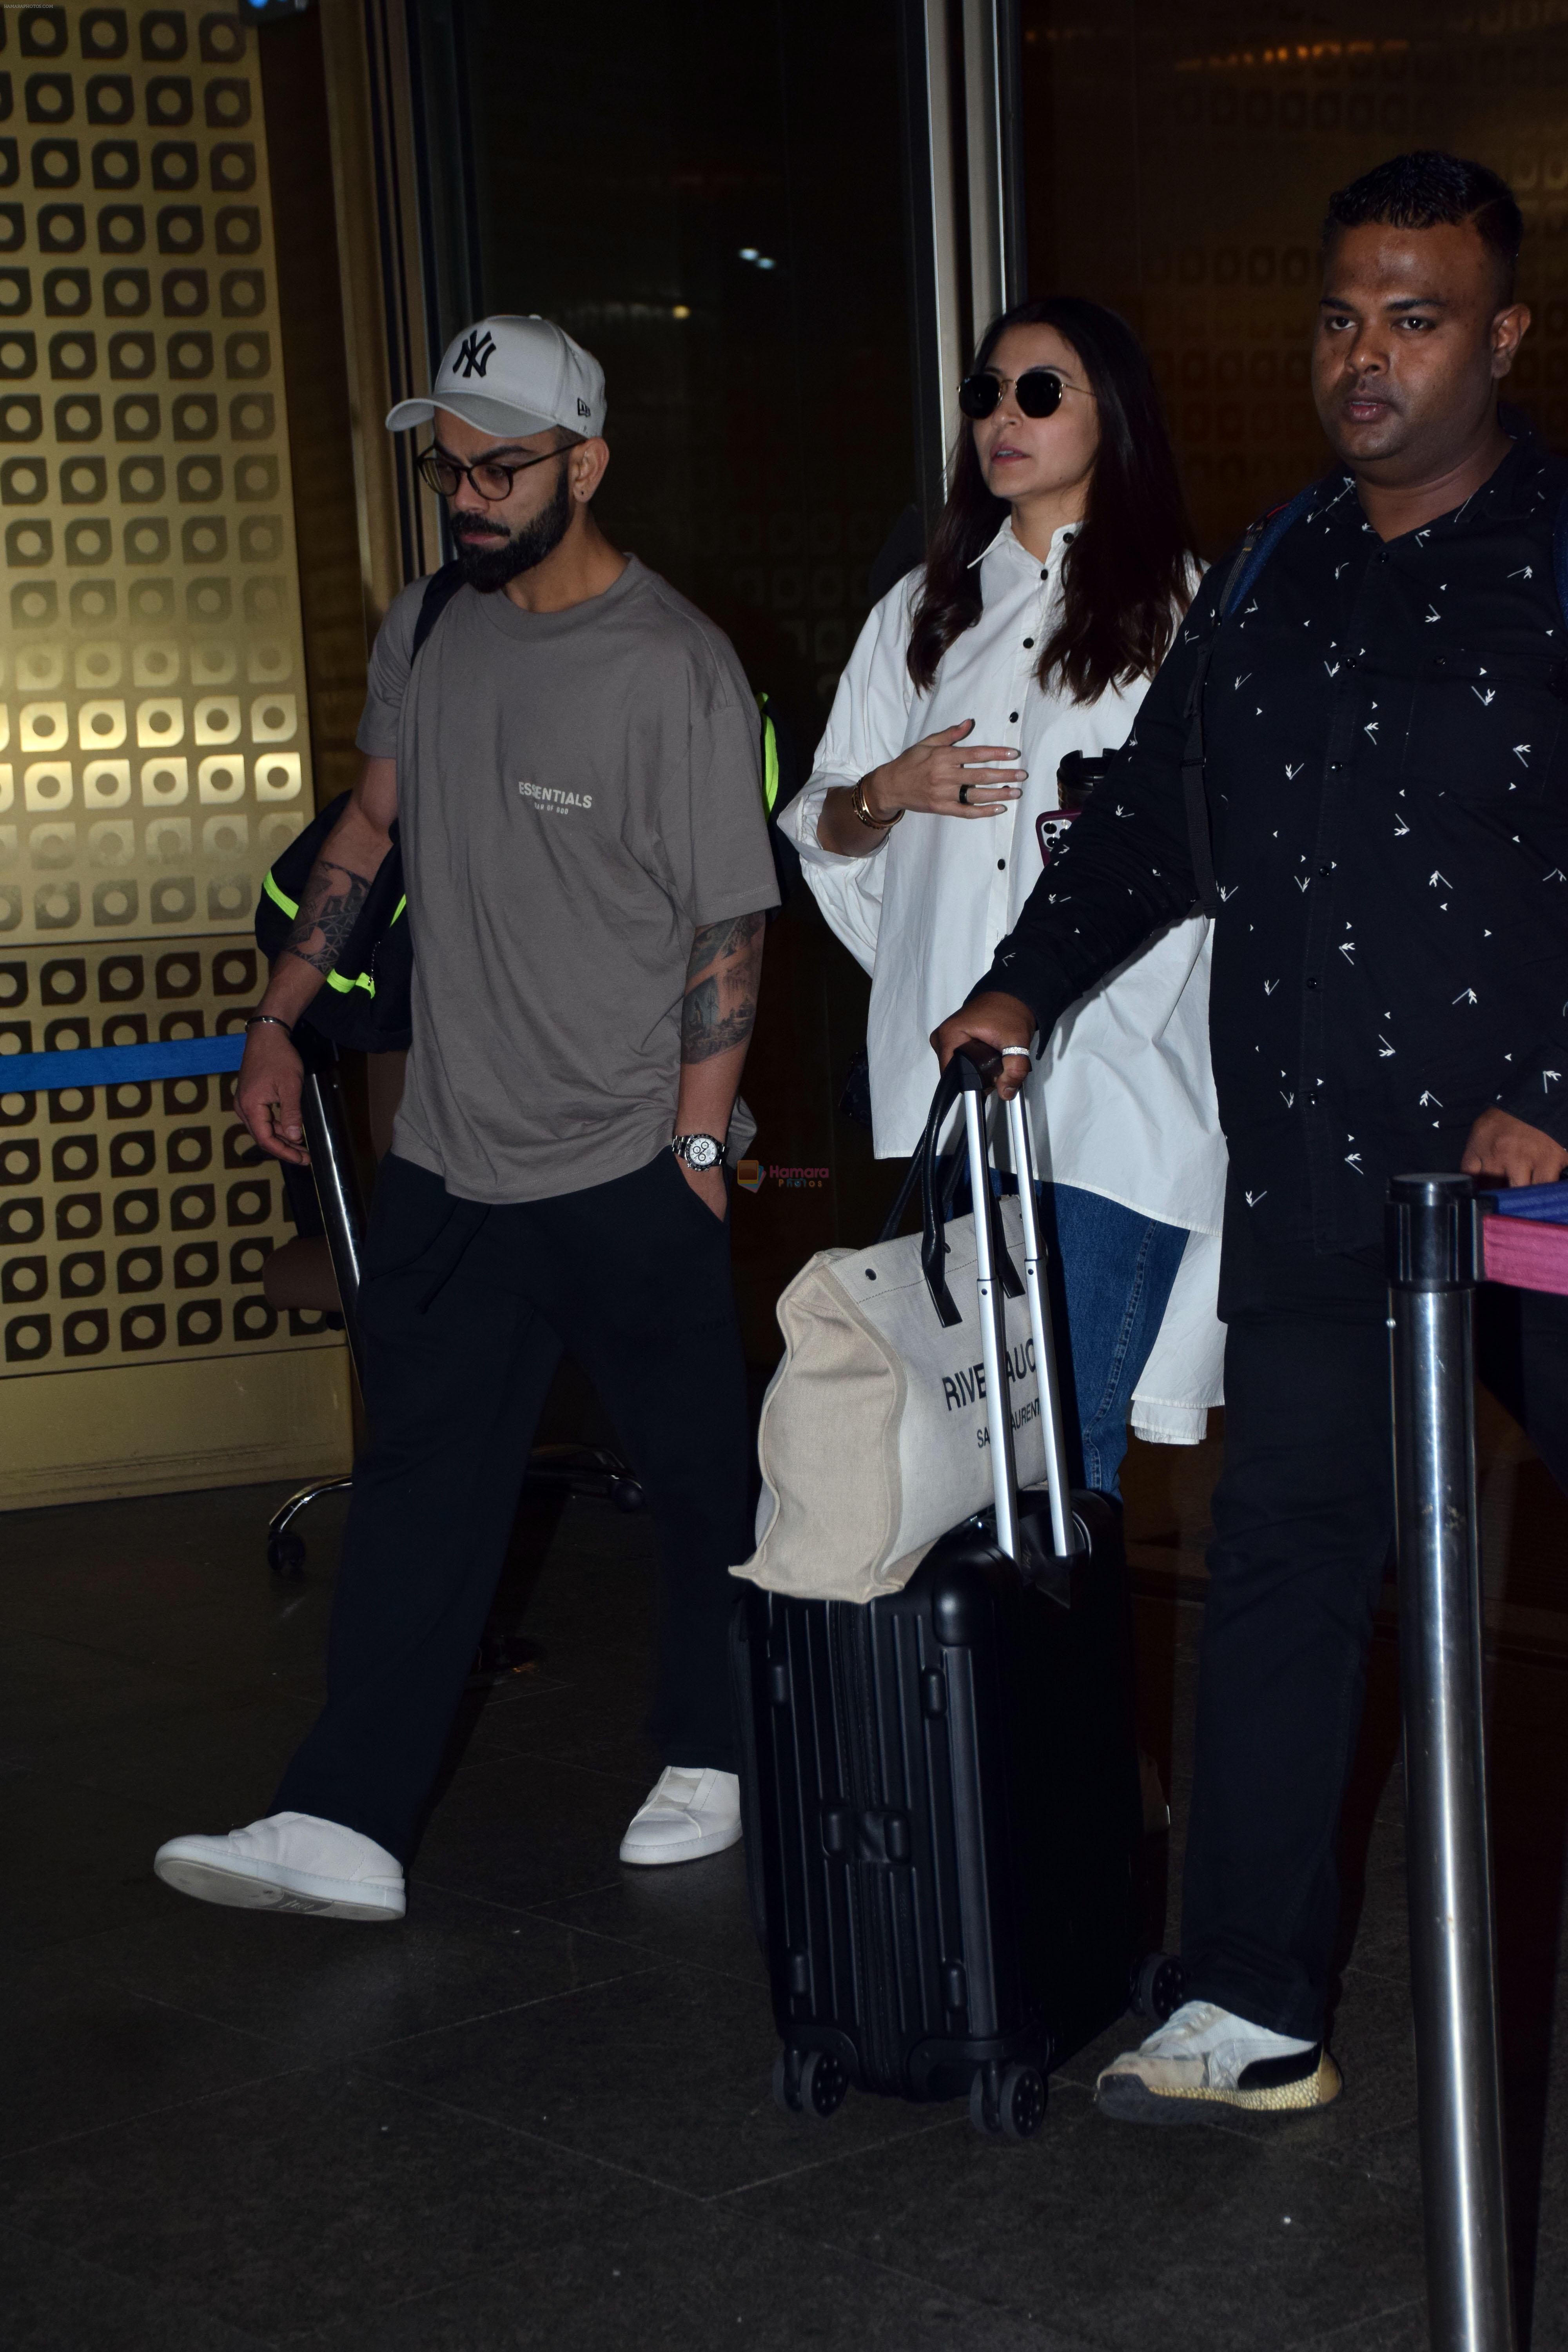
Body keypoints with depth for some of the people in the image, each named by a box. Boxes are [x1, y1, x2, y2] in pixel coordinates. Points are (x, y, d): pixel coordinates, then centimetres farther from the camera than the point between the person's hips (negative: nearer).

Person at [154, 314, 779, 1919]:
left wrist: (697, 1141, -10)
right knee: (418, 1487, 3)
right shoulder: (425, 631, 7)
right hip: (447, 1159, 5)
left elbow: (727, 925, -10)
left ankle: (713, 1761, 27)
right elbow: (369, 826, 19)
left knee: (701, 1479, 8)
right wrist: (278, 1022, 17)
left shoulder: (677, 671, -12)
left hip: (628, 1171, -5)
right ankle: (345, 1825, 4)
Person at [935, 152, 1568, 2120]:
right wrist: (1024, 988, 11)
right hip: (1311, 1182, 5)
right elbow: (1148, 827, 22)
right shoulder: (1265, 586, 14)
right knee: (1283, 1567, 6)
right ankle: (1255, 2013, 14)